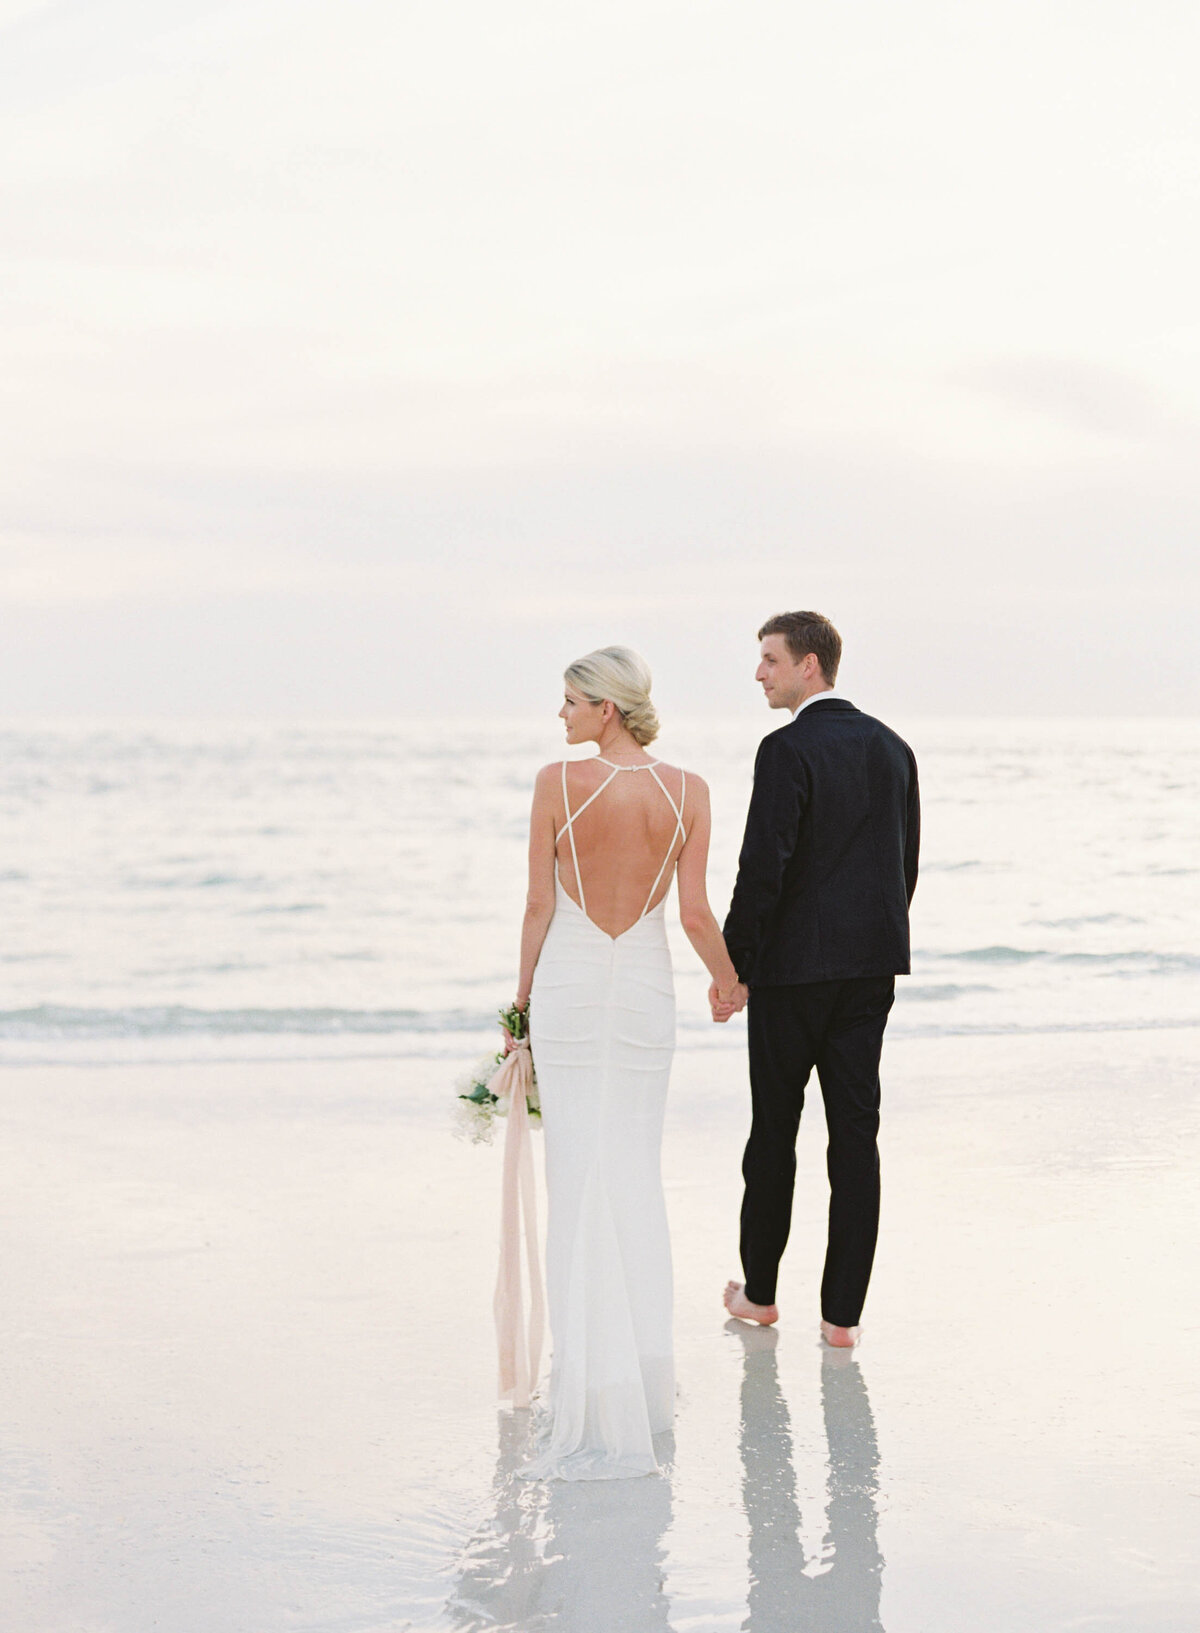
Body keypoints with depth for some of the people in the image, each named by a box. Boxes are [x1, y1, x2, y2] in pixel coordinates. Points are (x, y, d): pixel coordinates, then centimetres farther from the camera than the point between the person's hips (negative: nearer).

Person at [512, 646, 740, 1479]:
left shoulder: (559, 783, -11)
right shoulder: (687, 792, -5)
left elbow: (539, 906, -6)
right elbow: (695, 914, -4)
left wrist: (525, 997, 7)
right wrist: (728, 978, 15)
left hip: (568, 980, -2)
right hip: (646, 983, 2)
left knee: (578, 1173, 3)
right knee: (638, 1171, 13)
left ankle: (597, 1387, 2)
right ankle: (645, 1374, 17)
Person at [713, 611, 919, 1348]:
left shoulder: (788, 750, -13)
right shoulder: (893, 748, 9)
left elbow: (763, 868, -18)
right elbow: (907, 864, 13)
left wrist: (733, 969, -9)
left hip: (794, 963, -5)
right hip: (872, 967, 6)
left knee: (775, 1128, 9)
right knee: (856, 1130, 4)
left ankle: (760, 1291, 23)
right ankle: (842, 1313, 5)